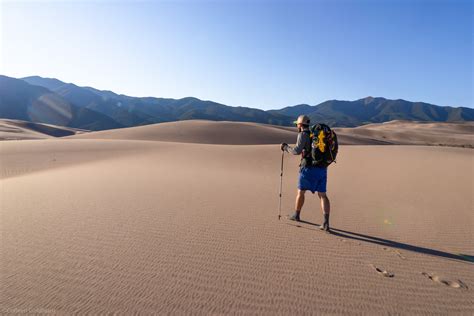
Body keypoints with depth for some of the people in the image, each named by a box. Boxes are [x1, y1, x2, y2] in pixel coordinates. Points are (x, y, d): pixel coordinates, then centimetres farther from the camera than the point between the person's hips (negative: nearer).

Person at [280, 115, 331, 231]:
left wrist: (286, 147, 0)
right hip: (322, 169, 6)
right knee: (322, 195, 4)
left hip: (309, 168, -6)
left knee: (301, 191, 14)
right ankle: (326, 223, -8)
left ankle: (296, 215, 29)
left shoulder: (303, 135, -7)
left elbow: (297, 151, -18)